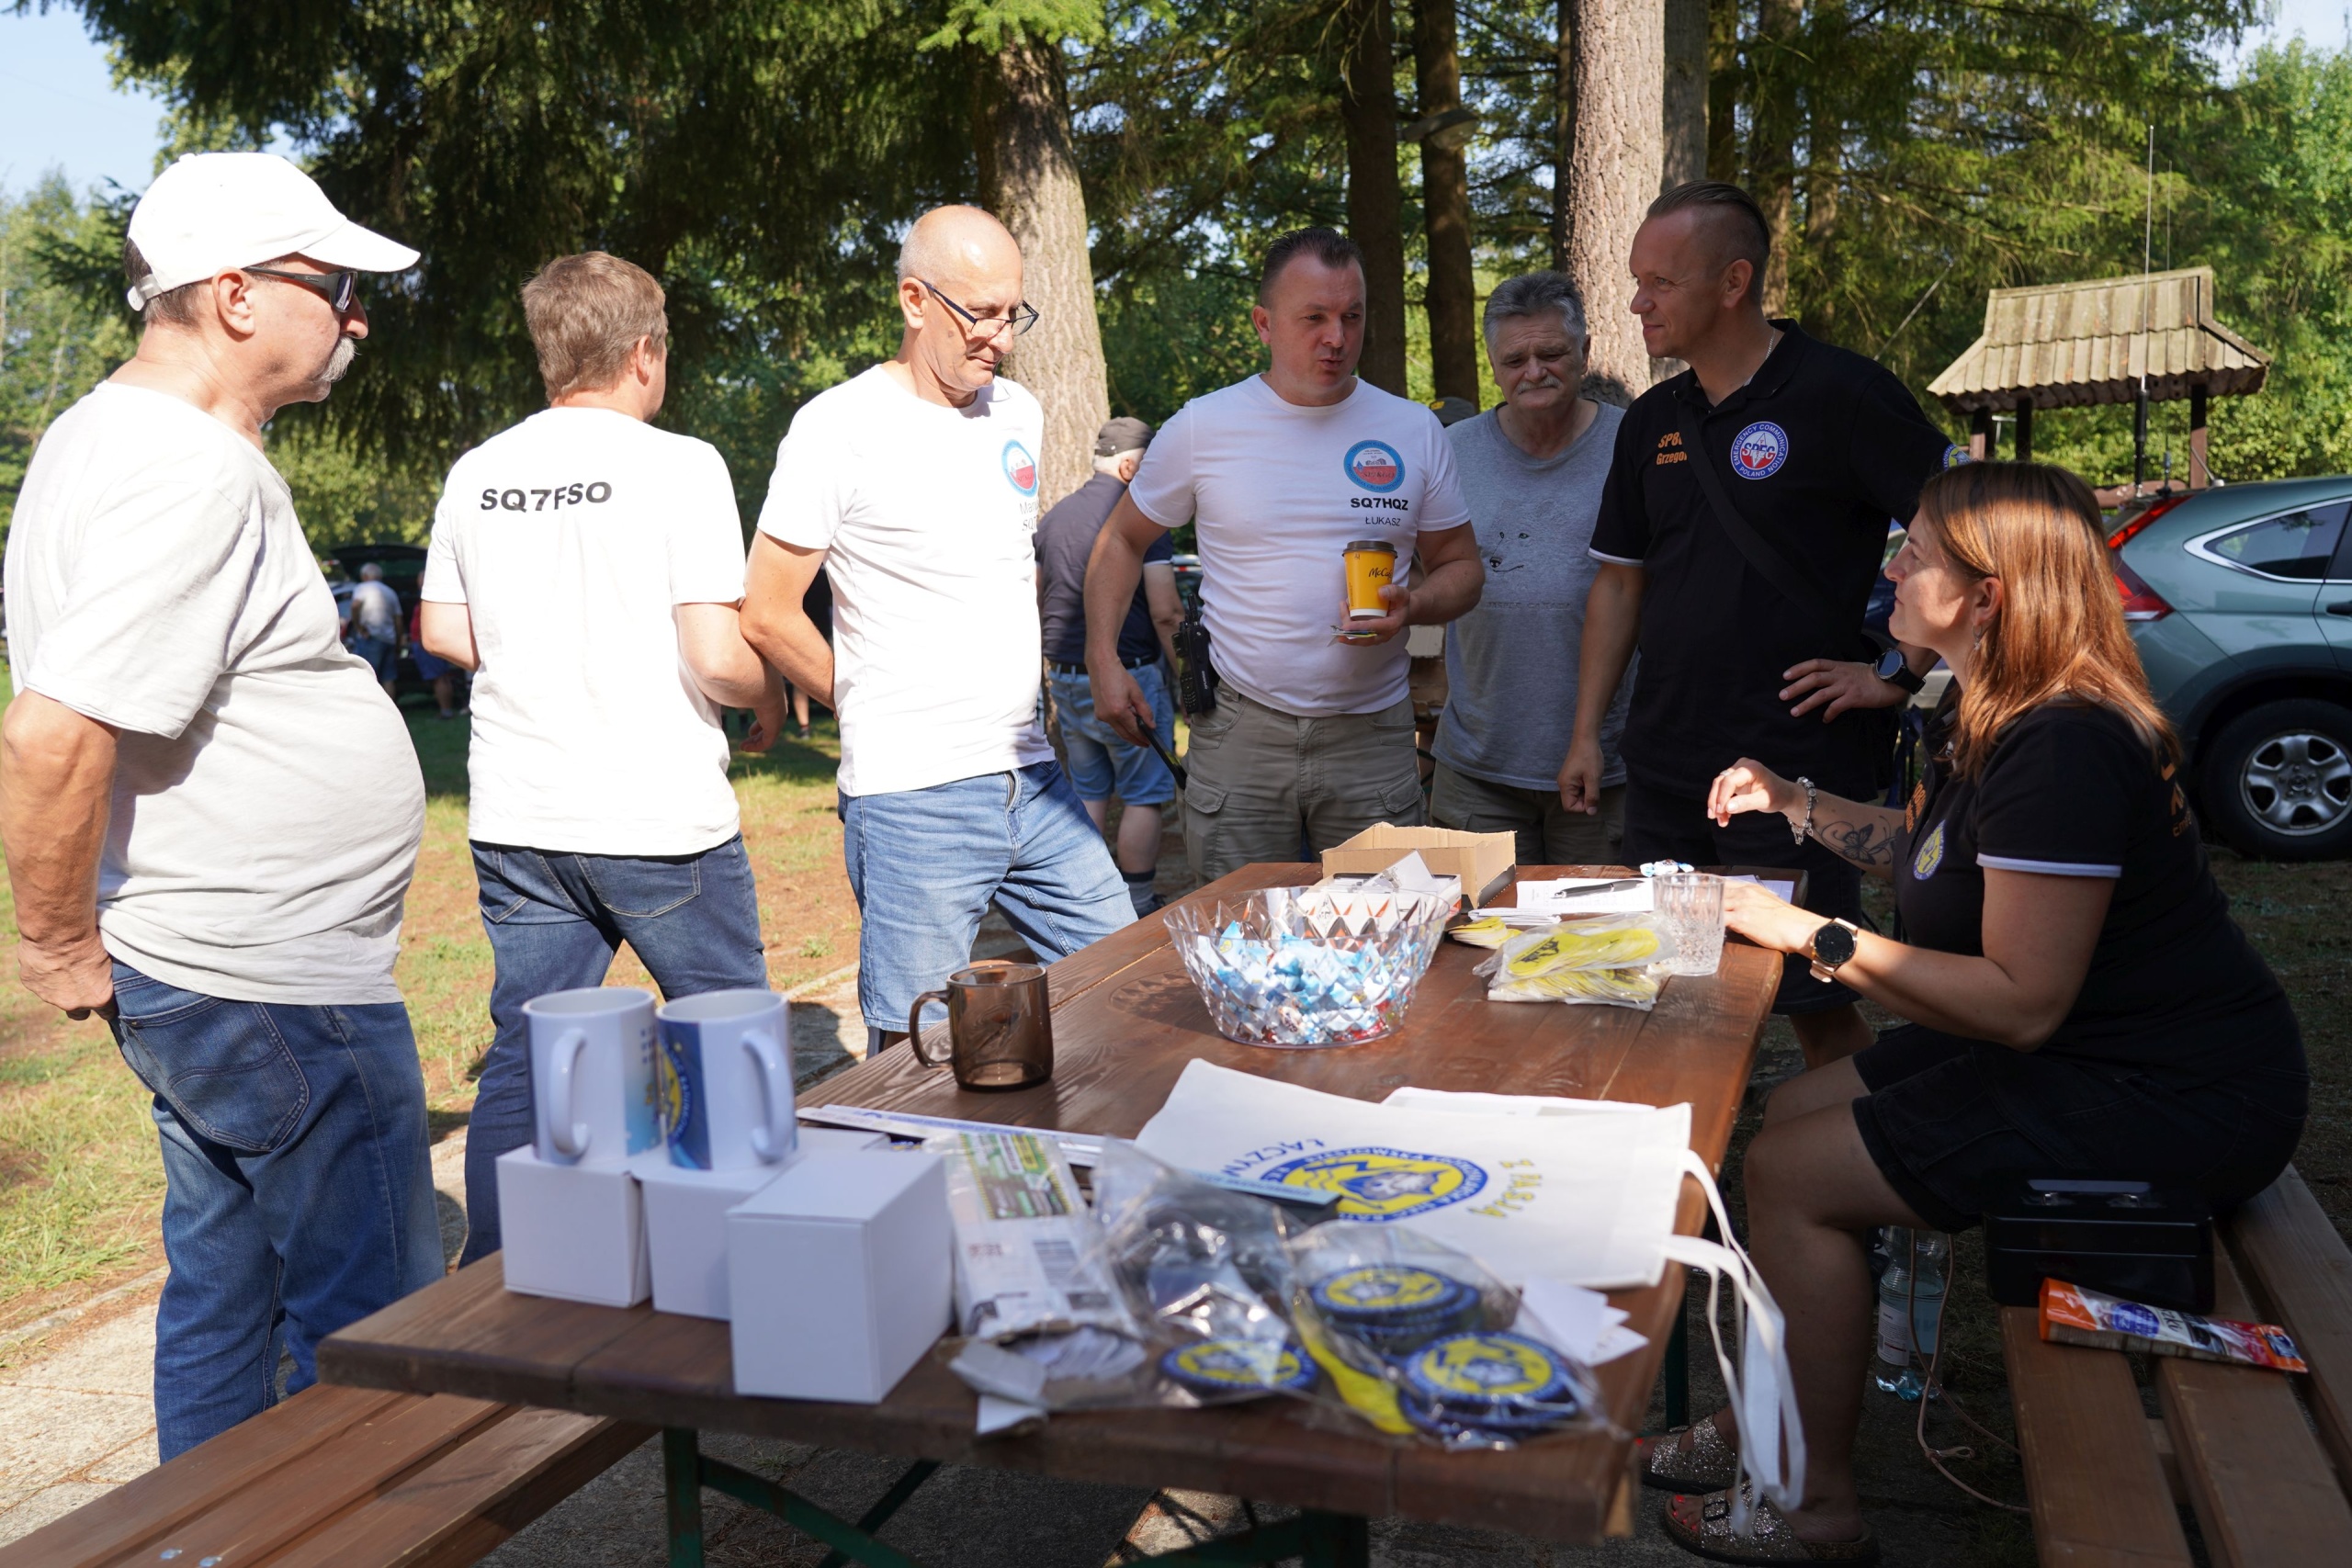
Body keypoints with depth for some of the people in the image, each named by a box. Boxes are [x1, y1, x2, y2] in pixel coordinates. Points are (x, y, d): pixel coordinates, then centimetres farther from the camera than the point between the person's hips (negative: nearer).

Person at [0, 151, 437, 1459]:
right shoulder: (199, 478, -22)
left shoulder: (107, 432, 12)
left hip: (195, 969, 10)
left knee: (225, 1301, 21)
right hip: (277, 985, -10)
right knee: (372, 1331, 3)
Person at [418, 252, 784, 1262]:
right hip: (661, 821, -5)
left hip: (515, 825, 5)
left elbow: (444, 633, 14)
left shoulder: (477, 474, 6)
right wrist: (767, 698, 3)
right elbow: (717, 655, -17)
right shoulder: (678, 466, -11)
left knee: (522, 1060, 13)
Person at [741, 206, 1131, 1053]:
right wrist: (876, 713, 2)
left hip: (1033, 778, 7)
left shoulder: (1018, 413, 12)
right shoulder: (841, 428, -8)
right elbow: (768, 615, -6)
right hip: (913, 797, -6)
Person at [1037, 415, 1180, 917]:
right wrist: (1184, 676, -8)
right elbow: (1165, 612, -17)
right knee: (1143, 797, 2)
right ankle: (1136, 907, 5)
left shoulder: (1055, 515, 10)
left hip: (1065, 675, 7)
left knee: (1087, 793, 15)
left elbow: (1036, 602, 18)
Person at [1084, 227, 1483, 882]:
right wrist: (1103, 659, 0)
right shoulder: (1202, 427, 0)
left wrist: (1412, 605, -11)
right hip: (1239, 735, -1)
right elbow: (1122, 539, 11)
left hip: (1372, 736, 1)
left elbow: (1461, 565, 12)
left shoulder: (1414, 430, 5)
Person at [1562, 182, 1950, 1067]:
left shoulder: (1841, 395, -9)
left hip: (1799, 762, -6)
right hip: (1664, 765, 6)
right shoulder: (1652, 422, 11)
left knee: (1818, 1006, 2)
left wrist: (1901, 673, -12)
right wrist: (1587, 732, 11)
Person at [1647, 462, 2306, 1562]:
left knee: (1793, 1176, -11)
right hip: (2084, 1049, 11)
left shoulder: (2061, 749, -27)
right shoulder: (1982, 714, 6)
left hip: (2169, 1100, -11)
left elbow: (2021, 1003, -28)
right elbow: (1931, 852, 24)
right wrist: (1795, 805, 12)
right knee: (1789, 1116, 9)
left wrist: (1817, 938, -22)